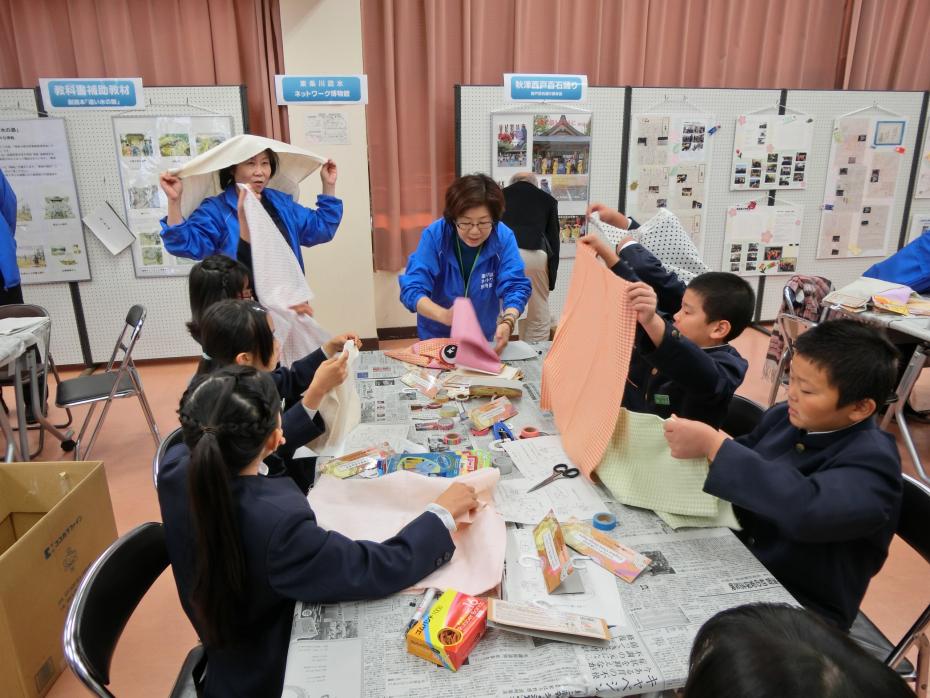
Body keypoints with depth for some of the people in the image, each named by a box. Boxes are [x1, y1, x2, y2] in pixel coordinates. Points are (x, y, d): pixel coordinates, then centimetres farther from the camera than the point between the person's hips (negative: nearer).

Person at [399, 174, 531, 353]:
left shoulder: (504, 237, -14)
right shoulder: (434, 235, -17)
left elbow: (515, 287, -16)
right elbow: (412, 289, -21)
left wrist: (508, 322, -37)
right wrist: (444, 315, -40)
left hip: (484, 338, 2)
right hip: (437, 336, -2)